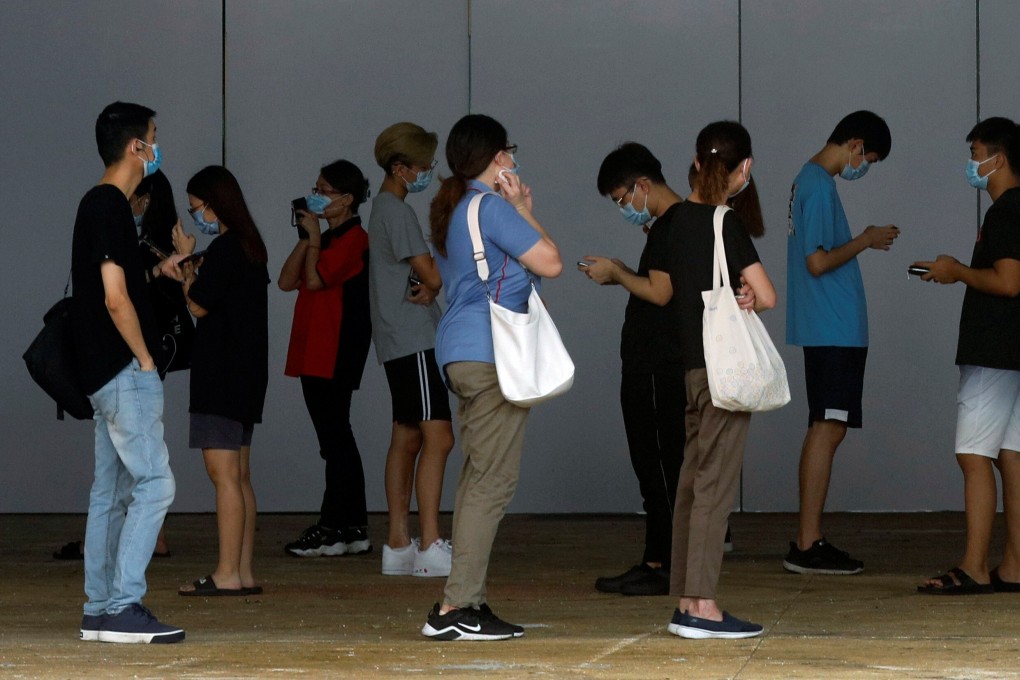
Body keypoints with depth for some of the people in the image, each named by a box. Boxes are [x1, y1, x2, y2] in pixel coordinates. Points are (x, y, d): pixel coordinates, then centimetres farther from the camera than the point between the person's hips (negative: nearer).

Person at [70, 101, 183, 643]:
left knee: (111, 491, 10)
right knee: (154, 483, -11)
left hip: (106, 373, 10)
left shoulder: (97, 205, 16)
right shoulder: (111, 207, -15)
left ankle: (100, 612, 12)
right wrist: (145, 358, -12)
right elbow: (116, 298, -20)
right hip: (124, 370, -10)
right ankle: (122, 608, -13)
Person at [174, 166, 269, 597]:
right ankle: (243, 573, 11)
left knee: (223, 473, -10)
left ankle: (227, 574, -13)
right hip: (246, 372, 10)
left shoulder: (223, 250, -14)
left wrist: (186, 261, -1)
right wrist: (187, 274, 18)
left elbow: (199, 305, -12)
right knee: (239, 476, 10)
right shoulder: (249, 247, 16)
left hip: (222, 374, -10)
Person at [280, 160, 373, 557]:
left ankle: (333, 530, -8)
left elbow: (315, 279, -20)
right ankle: (353, 529, 14)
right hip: (314, 354, 10)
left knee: (334, 438, -9)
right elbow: (287, 281, 12)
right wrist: (305, 238, 4)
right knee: (336, 439, 11)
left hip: (336, 355, -10)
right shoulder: (326, 239, 21)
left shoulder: (353, 238, -9)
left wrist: (314, 235, -8)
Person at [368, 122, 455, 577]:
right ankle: (430, 547, -17)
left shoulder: (385, 208, 18)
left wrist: (427, 288, -7)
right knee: (438, 437, -13)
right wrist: (433, 287, 4)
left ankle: (398, 545, 13)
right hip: (413, 340, -11)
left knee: (407, 438, 11)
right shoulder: (396, 211, -13)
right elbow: (432, 274, -17)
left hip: (398, 344, 11)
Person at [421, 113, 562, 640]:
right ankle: (455, 607, -14)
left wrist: (518, 211, 21)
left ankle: (469, 602, 11)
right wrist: (524, 211, 2)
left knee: (478, 478, 12)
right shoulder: (491, 206, -10)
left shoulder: (449, 210, 18)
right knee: (493, 479, -10)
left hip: (462, 354, 10)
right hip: (491, 354, -10)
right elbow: (550, 262, -11)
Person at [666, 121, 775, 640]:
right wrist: (746, 300, 5)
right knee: (715, 484, -7)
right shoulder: (727, 223, -13)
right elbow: (766, 297, -16)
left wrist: (736, 297, -1)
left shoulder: (683, 216, 10)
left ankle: (685, 602, 15)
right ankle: (702, 606, -9)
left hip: (691, 362, 8)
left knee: (693, 480, 11)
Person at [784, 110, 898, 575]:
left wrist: (862, 241, 12)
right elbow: (818, 262, -20)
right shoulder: (820, 186, -15)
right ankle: (807, 546, -8)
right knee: (827, 429, -9)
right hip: (834, 330, -10)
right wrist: (865, 241, -8)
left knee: (824, 430, 11)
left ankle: (809, 541, 13)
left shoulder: (810, 179, 16)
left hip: (827, 331, 10)